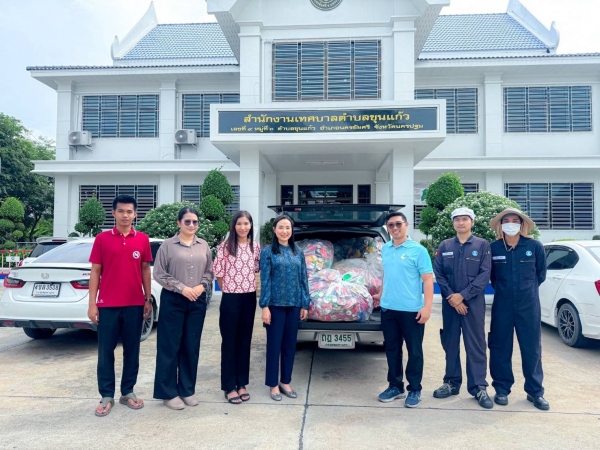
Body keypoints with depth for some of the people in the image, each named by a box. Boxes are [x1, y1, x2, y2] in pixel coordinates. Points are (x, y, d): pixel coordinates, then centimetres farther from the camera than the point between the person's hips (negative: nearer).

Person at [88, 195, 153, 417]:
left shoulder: (143, 240, 3)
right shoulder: (102, 239, 0)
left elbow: (146, 270, 9)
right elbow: (95, 271, 2)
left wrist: (148, 300, 6)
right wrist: (92, 303, -2)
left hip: (134, 305, 1)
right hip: (107, 305, -1)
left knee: (132, 350, 10)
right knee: (105, 351, 6)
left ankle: (128, 392, 24)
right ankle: (107, 396, 19)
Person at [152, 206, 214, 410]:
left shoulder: (204, 246, 7)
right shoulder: (168, 245, -4)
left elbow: (209, 272, 10)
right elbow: (159, 274, -7)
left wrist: (201, 287, -8)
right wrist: (182, 288, -14)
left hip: (198, 301, 4)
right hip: (173, 300, -3)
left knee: (192, 346, 10)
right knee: (170, 346, 2)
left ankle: (188, 389, 23)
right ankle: (168, 392, 15)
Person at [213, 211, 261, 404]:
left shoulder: (255, 246, 4)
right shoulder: (225, 246, -8)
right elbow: (218, 272, -4)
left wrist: (248, 284, 8)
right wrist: (228, 288, 5)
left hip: (249, 298, 4)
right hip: (230, 298, -4)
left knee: (245, 341, 12)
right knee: (229, 342, 5)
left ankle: (242, 383, 24)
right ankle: (230, 386, 15)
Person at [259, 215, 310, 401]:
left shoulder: (298, 252, 8)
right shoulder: (268, 252, -3)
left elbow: (303, 279, 9)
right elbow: (265, 280, -7)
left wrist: (305, 304, 5)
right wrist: (265, 306, -12)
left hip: (294, 304, 4)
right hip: (275, 304, -4)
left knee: (290, 344, 12)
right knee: (274, 344, 5)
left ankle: (285, 382, 26)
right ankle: (273, 384, 19)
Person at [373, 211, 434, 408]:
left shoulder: (418, 250, -8)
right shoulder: (385, 249, 8)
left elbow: (428, 279, -11)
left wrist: (427, 307, -16)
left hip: (412, 309, -5)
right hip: (388, 308, 5)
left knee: (414, 350, 7)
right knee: (392, 349, 14)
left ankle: (414, 390, 21)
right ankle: (395, 386, 28)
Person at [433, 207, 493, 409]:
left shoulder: (482, 245, 1)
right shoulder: (444, 246, 7)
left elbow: (484, 275, -6)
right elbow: (438, 273, 2)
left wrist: (463, 295, -13)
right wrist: (451, 296, -10)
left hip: (474, 302, -2)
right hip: (449, 302, 3)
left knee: (476, 344, 1)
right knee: (450, 343, 10)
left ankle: (479, 387, 11)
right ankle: (451, 383, 22)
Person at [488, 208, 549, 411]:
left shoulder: (535, 246, -3)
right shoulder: (493, 248, -4)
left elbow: (541, 273, 10)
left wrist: (528, 289, 13)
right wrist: (502, 289, 10)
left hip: (529, 305, 0)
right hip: (502, 305, 0)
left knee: (532, 348, 7)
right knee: (500, 348, 6)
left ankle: (535, 391, 22)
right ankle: (502, 389, 20)